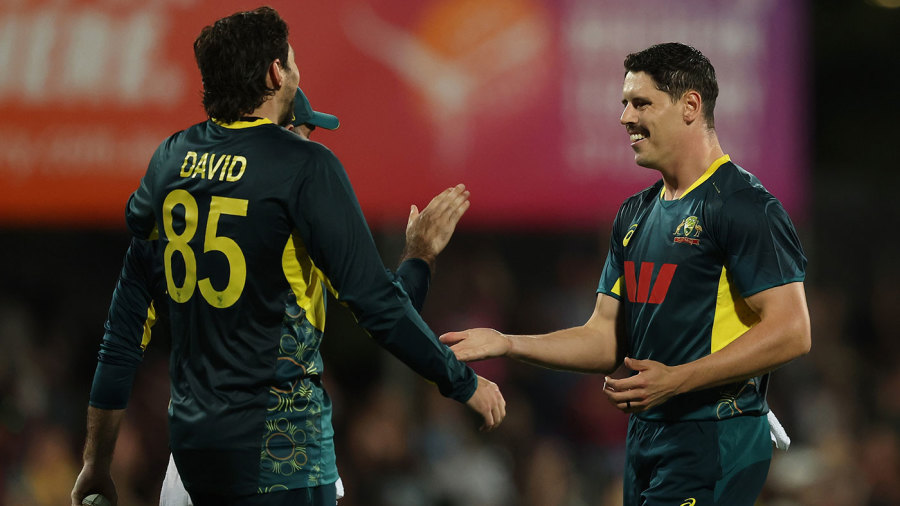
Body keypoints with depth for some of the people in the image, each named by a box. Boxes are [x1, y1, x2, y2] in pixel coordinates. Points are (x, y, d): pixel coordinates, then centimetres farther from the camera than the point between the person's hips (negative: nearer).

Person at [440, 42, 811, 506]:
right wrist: (507, 344, 5)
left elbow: (790, 333, -17)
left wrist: (676, 380, -20)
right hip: (645, 441, 8)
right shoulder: (635, 215, 18)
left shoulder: (742, 204, -9)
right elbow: (607, 339, 18)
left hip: (713, 445, -8)